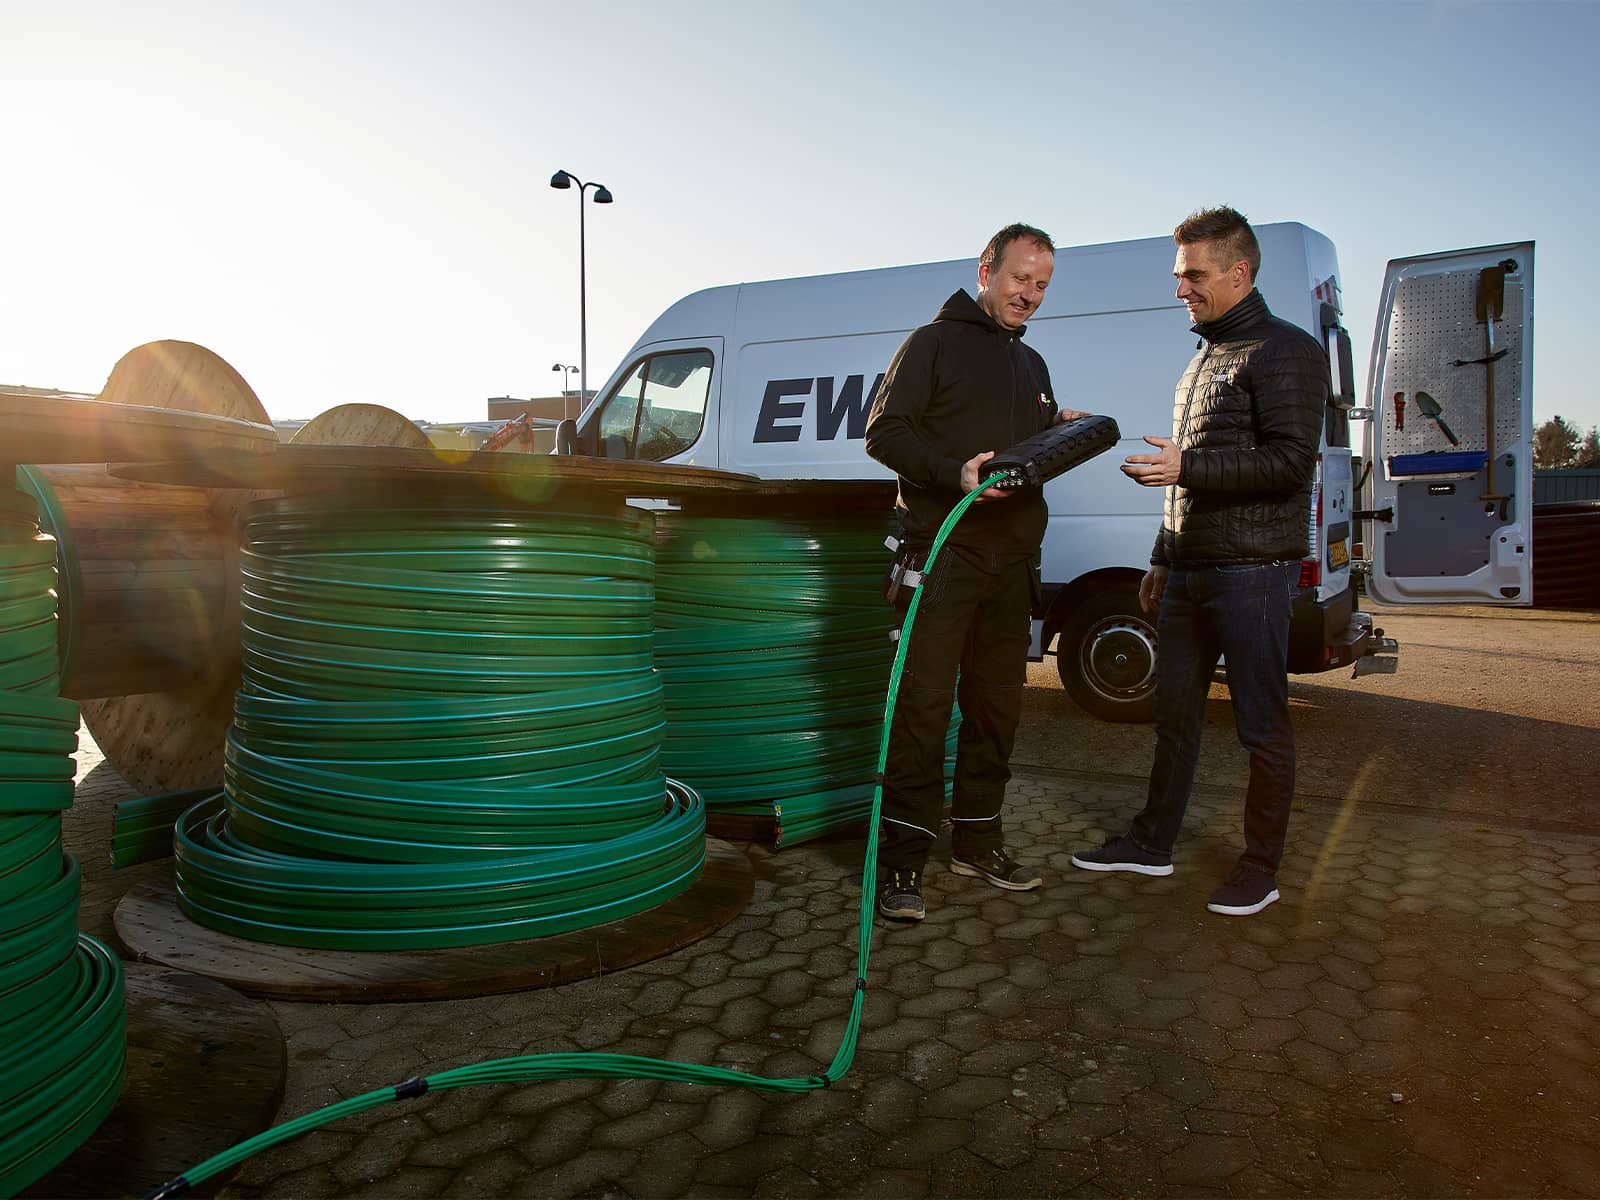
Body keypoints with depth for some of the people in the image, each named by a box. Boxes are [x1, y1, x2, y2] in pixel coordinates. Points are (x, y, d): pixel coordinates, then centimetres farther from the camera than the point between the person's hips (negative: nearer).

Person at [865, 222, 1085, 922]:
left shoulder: (1032, 365, 23)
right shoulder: (935, 343, 2)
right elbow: (884, 431, -8)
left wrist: (1065, 433, 6)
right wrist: (954, 472, -22)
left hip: (1011, 561, 7)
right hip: (942, 550, -7)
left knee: (996, 705, 10)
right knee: (924, 704, -8)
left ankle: (976, 842, 22)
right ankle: (901, 861, -1)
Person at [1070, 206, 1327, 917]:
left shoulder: (1286, 351, -5)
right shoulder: (1203, 359, 21)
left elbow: (1290, 461, -17)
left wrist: (1185, 466, -21)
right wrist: (1162, 560, 22)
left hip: (1252, 572, -8)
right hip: (1188, 573, 8)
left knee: (1262, 726, 0)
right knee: (1174, 715, 13)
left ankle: (1261, 869, 13)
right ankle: (1153, 843, 24)